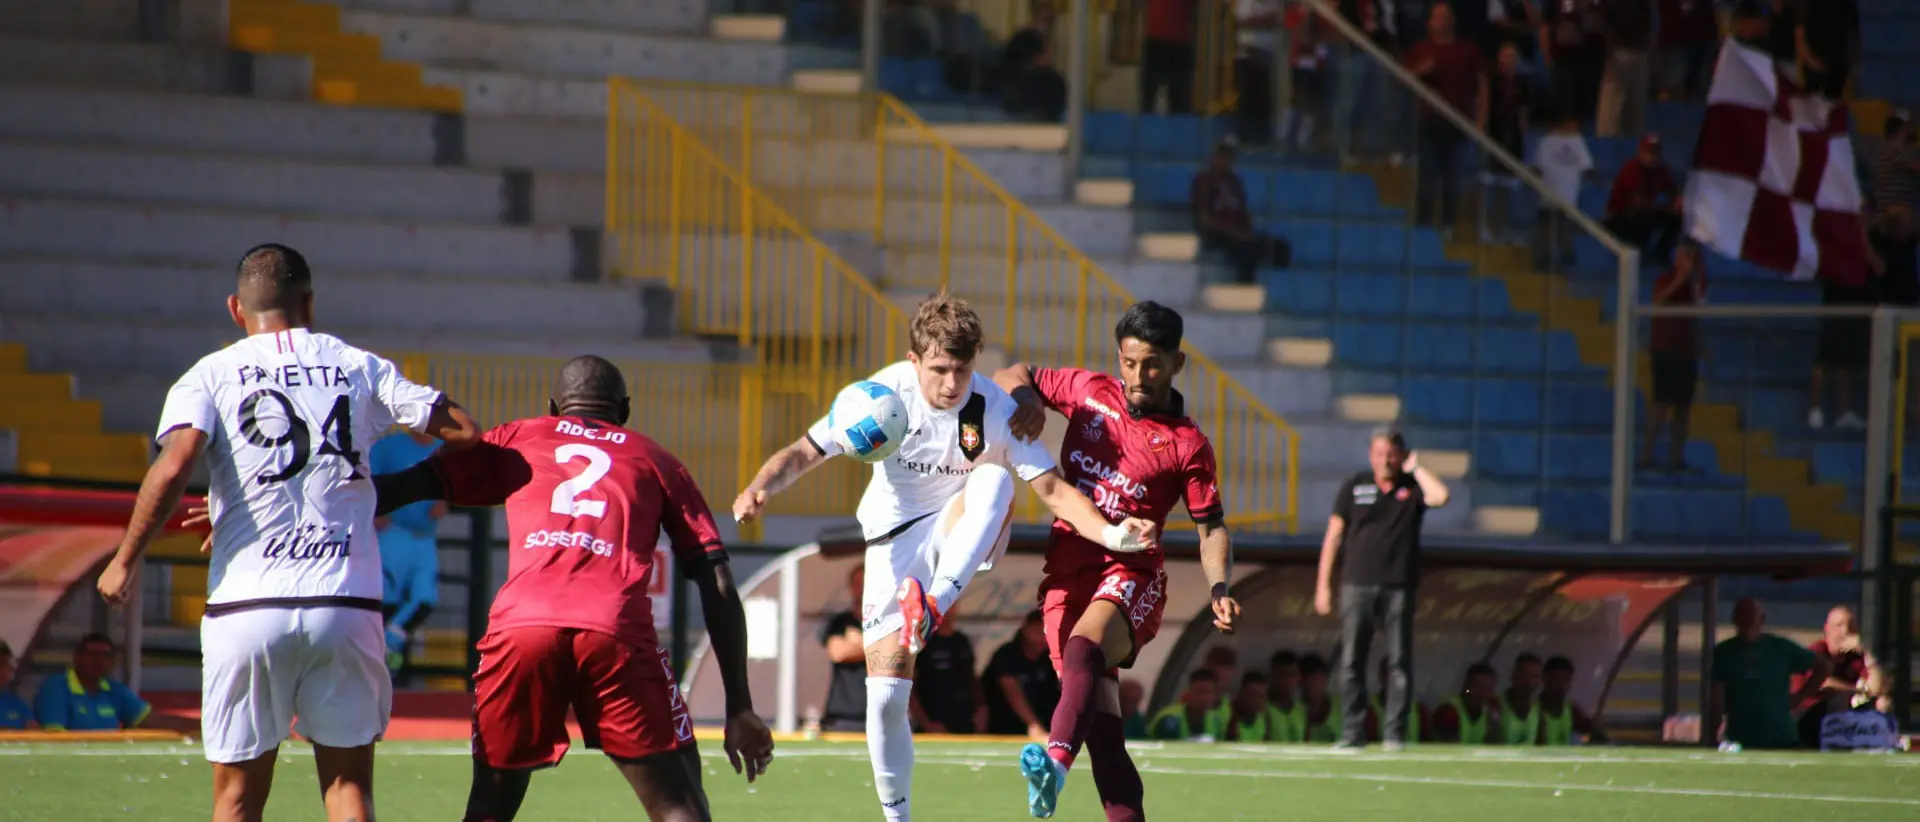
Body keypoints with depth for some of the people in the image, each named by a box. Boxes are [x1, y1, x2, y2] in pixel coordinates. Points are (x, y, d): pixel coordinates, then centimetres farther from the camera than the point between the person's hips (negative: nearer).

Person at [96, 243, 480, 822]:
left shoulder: (210, 375, 6)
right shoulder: (360, 367, 11)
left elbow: (174, 466, -12)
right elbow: (464, 433, 8)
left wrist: (124, 561, -2)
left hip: (247, 606, -1)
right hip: (346, 602, 1)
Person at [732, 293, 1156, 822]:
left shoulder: (996, 410, -17)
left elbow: (1054, 490, -15)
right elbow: (805, 453, -11)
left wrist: (1109, 534, -32)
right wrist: (761, 489, -32)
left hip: (961, 537, 0)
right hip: (895, 540, 1)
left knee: (993, 478, -35)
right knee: (885, 694, -10)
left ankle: (932, 609, -44)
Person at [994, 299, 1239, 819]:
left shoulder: (1187, 445, 2)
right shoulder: (1089, 393, 10)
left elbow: (1211, 527, 9)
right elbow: (1012, 377, 22)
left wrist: (1218, 588, -8)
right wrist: (1026, 397, -2)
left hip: (1131, 571, -4)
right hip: (1067, 573, 4)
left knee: (1086, 646, -36)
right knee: (1098, 709, -7)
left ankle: (1057, 760, -58)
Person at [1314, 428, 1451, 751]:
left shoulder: (1412, 488, 6)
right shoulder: (1354, 488, 9)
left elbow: (1440, 496, -17)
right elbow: (1334, 536, 9)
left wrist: (1416, 468, -4)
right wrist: (1323, 585, 4)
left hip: (1398, 588, -1)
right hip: (1357, 586, 1)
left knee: (1399, 661, -3)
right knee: (1351, 661, -2)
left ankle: (1395, 732, 1)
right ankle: (1353, 731, 3)